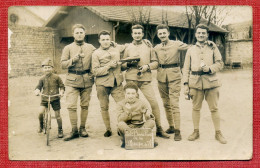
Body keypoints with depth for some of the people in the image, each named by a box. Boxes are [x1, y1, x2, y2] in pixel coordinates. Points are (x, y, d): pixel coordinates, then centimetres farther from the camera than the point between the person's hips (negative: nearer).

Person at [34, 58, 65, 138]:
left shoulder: (56, 77, -4)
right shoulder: (42, 79, 3)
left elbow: (62, 86, 2)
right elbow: (39, 86, -2)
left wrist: (61, 92, -16)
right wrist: (37, 91, -23)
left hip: (55, 98, -2)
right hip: (45, 98, 2)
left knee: (57, 115, 3)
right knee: (40, 112, -16)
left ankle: (60, 130, 20)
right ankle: (41, 125, 14)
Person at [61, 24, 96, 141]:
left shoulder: (91, 48, 12)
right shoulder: (68, 48, 8)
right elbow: (63, 64, 1)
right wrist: (74, 59, -13)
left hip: (87, 80, 1)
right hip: (72, 80, -1)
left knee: (85, 105, 4)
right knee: (71, 106, -8)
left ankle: (82, 128, 17)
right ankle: (74, 130, 2)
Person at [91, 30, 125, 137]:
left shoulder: (117, 48, 12)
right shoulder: (96, 54, 1)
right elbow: (95, 71, -7)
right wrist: (109, 66, -14)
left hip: (117, 83, 2)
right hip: (102, 84, -2)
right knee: (104, 107, 5)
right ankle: (108, 129, 19)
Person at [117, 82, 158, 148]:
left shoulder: (141, 103, 4)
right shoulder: (121, 104, 1)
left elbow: (148, 118, -1)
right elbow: (120, 120, -11)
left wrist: (148, 115, -25)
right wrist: (127, 111, -25)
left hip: (139, 126, 2)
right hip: (126, 127, -2)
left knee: (151, 122, -25)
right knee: (120, 124, -33)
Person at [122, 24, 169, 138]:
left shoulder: (149, 47, 11)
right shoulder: (128, 48, 12)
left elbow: (155, 62, 8)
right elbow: (123, 64, 14)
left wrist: (147, 66, -11)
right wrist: (129, 63, -7)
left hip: (145, 79, -1)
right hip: (131, 79, 1)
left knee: (154, 103, -7)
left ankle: (159, 129, 3)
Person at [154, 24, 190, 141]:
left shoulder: (177, 44, -2)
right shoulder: (156, 48, 10)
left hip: (174, 76, -4)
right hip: (161, 76, 5)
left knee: (174, 103, -9)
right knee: (166, 104, 10)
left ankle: (177, 131, -6)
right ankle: (171, 126, 24)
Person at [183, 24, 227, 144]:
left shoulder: (213, 47, 8)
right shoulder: (191, 50, 11)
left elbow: (220, 64, 5)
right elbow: (186, 68, 9)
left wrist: (209, 69, -14)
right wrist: (186, 84, 1)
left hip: (211, 81, -1)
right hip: (195, 82, 1)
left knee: (214, 108, 3)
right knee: (196, 108, 7)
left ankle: (218, 133, 13)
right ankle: (196, 132, 19)